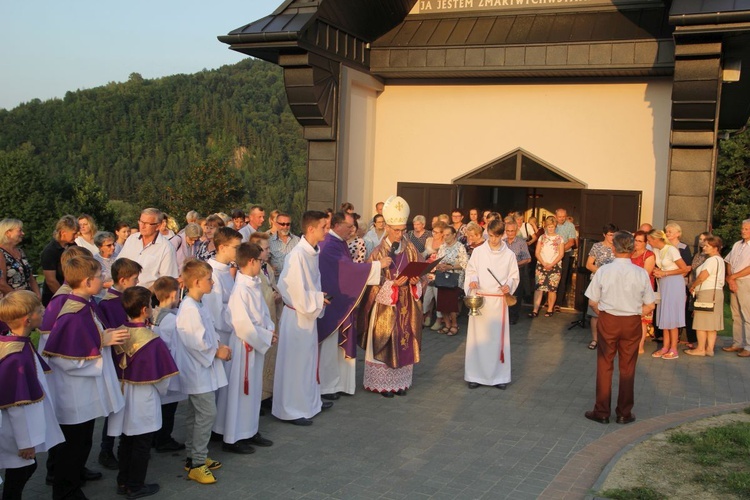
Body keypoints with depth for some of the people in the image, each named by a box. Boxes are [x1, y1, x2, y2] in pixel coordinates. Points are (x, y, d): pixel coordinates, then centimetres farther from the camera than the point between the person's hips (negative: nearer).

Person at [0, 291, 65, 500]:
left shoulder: (19, 344, -2)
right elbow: (17, 406, -26)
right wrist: (25, 442, -17)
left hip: (23, 425, 9)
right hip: (17, 433, -9)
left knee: (25, 469, 22)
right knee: (19, 473, 9)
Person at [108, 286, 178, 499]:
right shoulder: (152, 340, -23)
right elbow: (161, 374, -15)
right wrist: (161, 391, 5)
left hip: (122, 394, 6)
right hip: (143, 399, -6)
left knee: (126, 441, 19)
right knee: (141, 445, 9)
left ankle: (123, 482, 30)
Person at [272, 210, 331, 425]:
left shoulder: (314, 252, 3)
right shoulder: (297, 255, -24)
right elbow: (295, 289, -24)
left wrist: (319, 298, -2)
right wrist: (318, 299, -13)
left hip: (310, 312, 9)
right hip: (297, 315, -9)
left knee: (309, 358, 19)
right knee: (294, 361, 2)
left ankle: (309, 402, 34)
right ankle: (290, 410, 14)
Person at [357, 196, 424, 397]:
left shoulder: (410, 249, 4)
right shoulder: (379, 252, -10)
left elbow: (419, 274, 9)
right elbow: (374, 282, -12)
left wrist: (415, 281, -12)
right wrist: (393, 284, -25)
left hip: (406, 306, 4)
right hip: (385, 307, -4)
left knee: (404, 341, 9)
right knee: (384, 343, 2)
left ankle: (400, 381, 22)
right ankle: (382, 382, 14)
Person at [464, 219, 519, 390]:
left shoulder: (509, 254, 1)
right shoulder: (478, 251, 0)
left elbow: (514, 276, 6)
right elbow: (470, 271, 5)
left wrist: (509, 286, -13)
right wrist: (472, 280, -15)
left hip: (499, 301, 0)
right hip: (479, 299, 0)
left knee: (498, 336, 3)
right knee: (478, 336, 2)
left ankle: (499, 375, 13)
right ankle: (475, 375, 11)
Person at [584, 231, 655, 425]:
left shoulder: (604, 271, -10)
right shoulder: (641, 273, -7)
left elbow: (593, 302, -5)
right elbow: (649, 306, -2)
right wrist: (634, 315, 12)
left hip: (608, 321, -1)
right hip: (632, 322, 1)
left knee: (604, 367, 10)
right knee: (627, 369, 12)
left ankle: (602, 412, 17)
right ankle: (624, 413, 22)